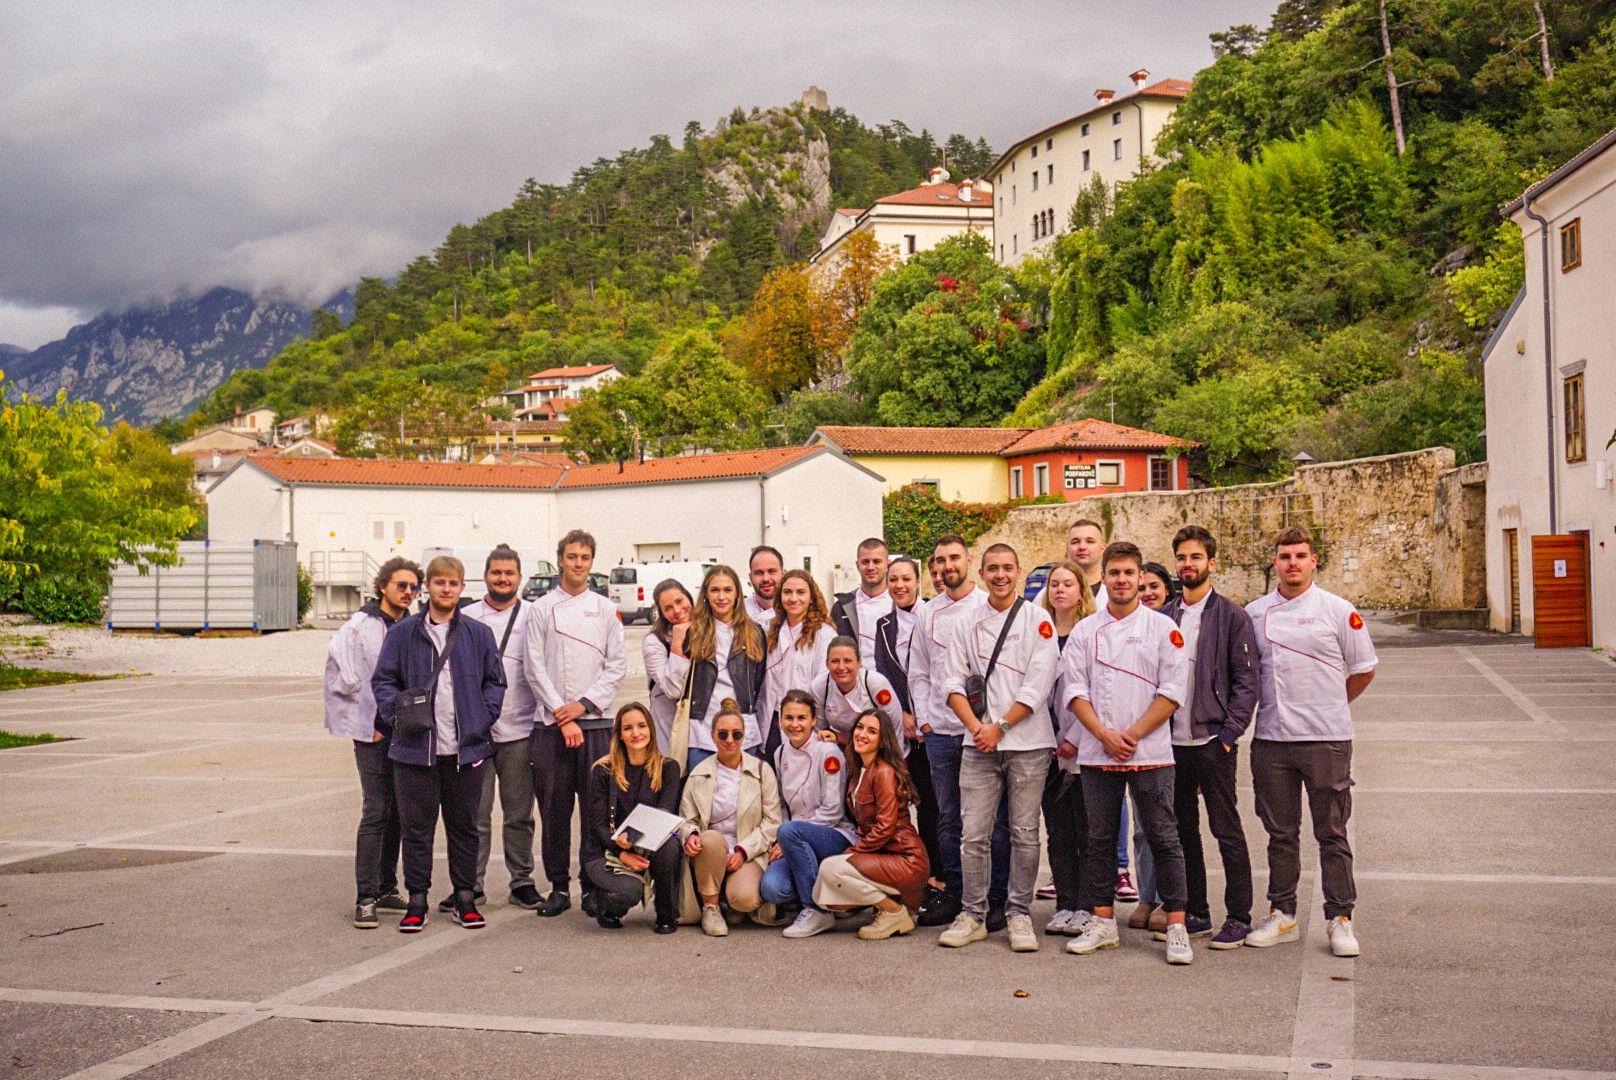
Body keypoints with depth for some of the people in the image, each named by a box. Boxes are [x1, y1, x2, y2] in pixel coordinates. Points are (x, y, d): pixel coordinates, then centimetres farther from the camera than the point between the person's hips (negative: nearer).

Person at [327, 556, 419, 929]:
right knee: (376, 812, -9)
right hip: (374, 735, -6)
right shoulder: (359, 626, -6)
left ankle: (387, 890, 22)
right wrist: (370, 724, -7)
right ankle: (365, 899, -4)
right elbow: (343, 681, -7)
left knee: (398, 813, 11)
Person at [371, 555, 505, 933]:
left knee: (464, 826, 10)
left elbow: (495, 681, 11)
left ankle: (465, 898, 20)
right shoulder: (403, 633, 4)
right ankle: (417, 901, 15)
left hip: (466, 749, 1)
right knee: (416, 827, 4)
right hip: (415, 749, -1)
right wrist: (397, 715, -8)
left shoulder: (479, 634, 6)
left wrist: (483, 719, -1)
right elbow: (383, 679, 6)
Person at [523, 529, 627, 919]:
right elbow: (535, 669, 1)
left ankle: (593, 886, 7)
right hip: (551, 723, 0)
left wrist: (584, 704, -8)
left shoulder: (606, 609, 10)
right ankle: (558, 886, 11)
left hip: (596, 721, 0)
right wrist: (562, 716, -8)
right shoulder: (541, 609, 7)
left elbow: (616, 666, 5)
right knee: (554, 809, 2)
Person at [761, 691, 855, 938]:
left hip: (839, 838, -5)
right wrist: (779, 842, -1)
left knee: (790, 831, -35)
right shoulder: (781, 754, 10)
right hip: (802, 844, 5)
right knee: (771, 889, -24)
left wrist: (785, 838, -14)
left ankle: (818, 911, -21)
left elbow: (832, 811, -13)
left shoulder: (828, 752, -9)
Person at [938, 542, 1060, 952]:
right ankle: (973, 915, 11)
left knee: (1024, 834, 3)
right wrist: (976, 727, -7)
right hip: (979, 746, 3)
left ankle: (1019, 915, 14)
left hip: (1028, 744, -2)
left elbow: (1037, 685, -7)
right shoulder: (966, 625, 12)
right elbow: (954, 683, 8)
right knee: (974, 835, 1)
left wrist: (1000, 727, -11)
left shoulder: (1038, 620, 1)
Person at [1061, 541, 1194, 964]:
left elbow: (1172, 691, -3)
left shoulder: (1163, 628, 3)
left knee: (1163, 838, -1)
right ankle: (1102, 924, 18)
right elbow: (1074, 690, 4)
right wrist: (1105, 735, -9)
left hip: (1150, 753, -3)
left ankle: (1176, 928, 5)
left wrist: (1132, 735, -10)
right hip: (1096, 754, 3)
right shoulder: (1085, 631, 10)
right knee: (1099, 840, 8)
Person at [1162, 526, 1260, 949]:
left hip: (1214, 741, -5)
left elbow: (1248, 681, -6)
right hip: (1171, 742, 5)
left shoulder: (1232, 616, -3)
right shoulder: (1163, 617, 10)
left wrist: (1229, 732, -13)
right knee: (1182, 831, 11)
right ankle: (1195, 914, 22)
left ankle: (1238, 918, 9)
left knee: (1227, 832, 0)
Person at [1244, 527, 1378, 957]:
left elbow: (1363, 670, 5)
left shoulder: (1338, 610, -2)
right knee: (1280, 833, 11)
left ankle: (1341, 919, 12)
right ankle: (1281, 915, 21)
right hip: (1271, 739, 3)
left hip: (1326, 739, -3)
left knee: (1332, 833, 4)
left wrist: (1330, 708, 10)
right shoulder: (1254, 613, 6)